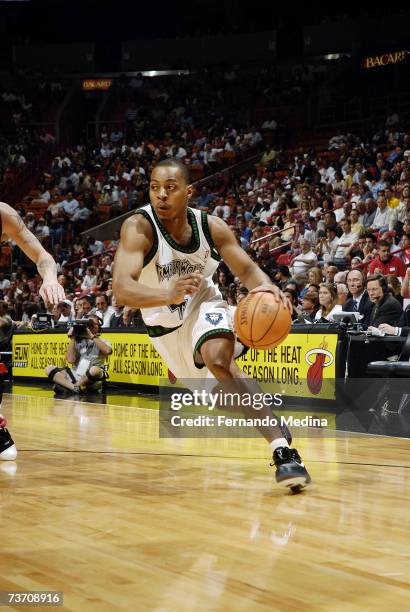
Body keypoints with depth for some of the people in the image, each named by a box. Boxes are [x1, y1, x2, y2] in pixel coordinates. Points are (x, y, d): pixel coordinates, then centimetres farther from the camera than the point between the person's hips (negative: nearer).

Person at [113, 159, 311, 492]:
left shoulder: (211, 226, -19)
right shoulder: (139, 227, -30)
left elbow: (246, 268, -10)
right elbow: (121, 288, -43)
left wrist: (266, 287, -36)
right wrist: (169, 294, -64)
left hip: (204, 305, -1)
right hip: (164, 319, 1)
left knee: (219, 361, -30)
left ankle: (283, 450, -32)